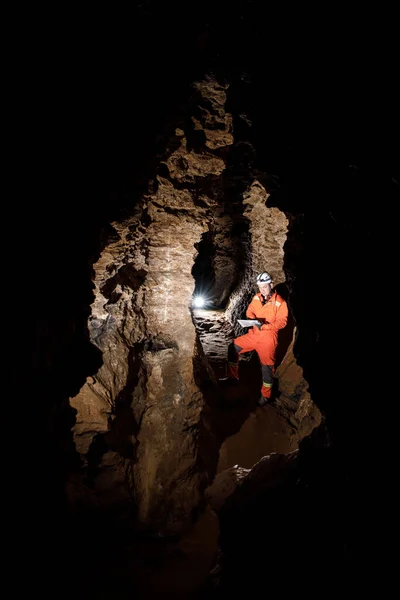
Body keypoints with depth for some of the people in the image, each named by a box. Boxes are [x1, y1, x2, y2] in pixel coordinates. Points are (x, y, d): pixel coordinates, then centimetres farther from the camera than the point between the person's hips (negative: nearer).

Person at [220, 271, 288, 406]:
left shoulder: (279, 302, -14)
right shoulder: (256, 298, 1)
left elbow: (282, 321, -16)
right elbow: (250, 311, 10)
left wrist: (265, 326, -26)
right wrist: (253, 319, -12)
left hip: (268, 337, -5)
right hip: (254, 333, 6)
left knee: (267, 366, 4)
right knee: (234, 347, 4)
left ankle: (265, 395, 20)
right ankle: (233, 376, 17)